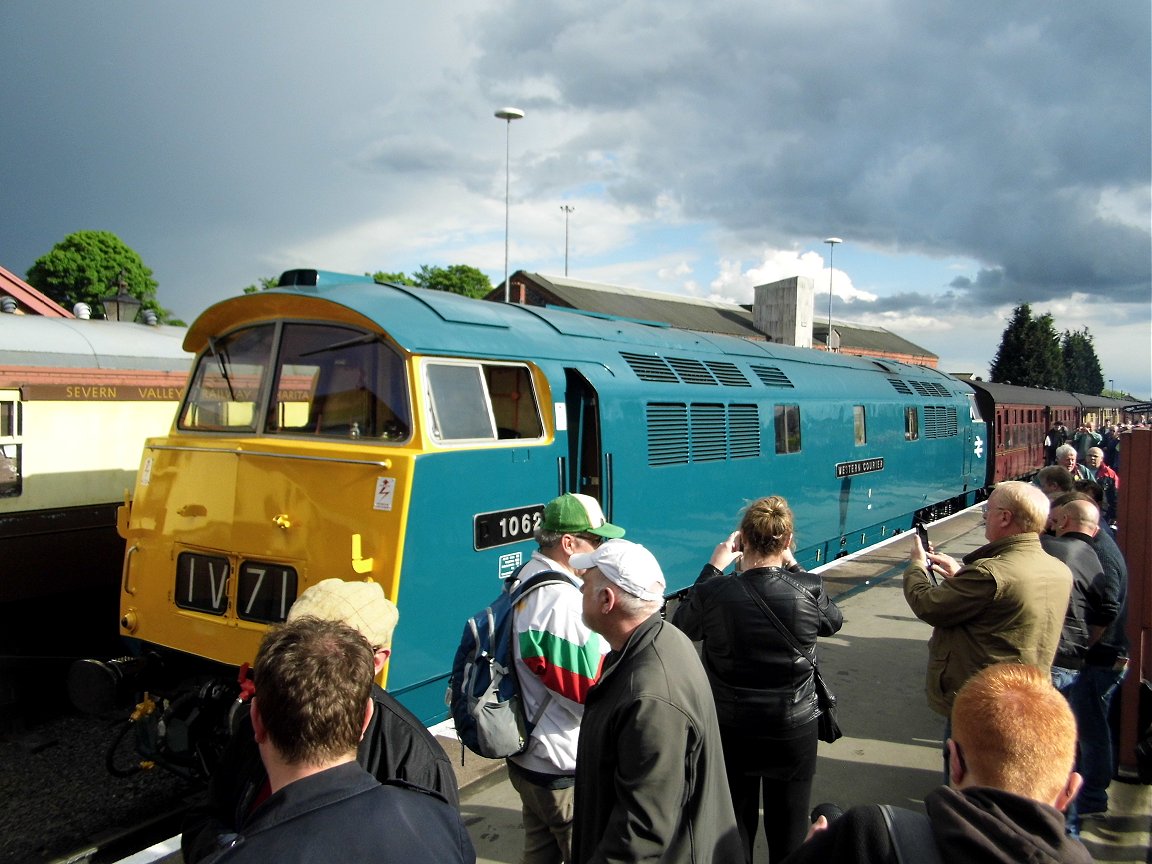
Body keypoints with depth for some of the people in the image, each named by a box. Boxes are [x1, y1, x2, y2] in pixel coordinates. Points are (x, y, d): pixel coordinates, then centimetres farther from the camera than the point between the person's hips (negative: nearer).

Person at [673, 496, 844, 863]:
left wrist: (714, 566, 4)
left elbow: (681, 625, 1)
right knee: (789, 833, 20)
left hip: (731, 731, 0)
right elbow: (833, 621, 6)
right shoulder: (808, 591, -18)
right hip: (794, 732, 1)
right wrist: (792, 565, 8)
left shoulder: (713, 594, -21)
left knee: (734, 831, 19)